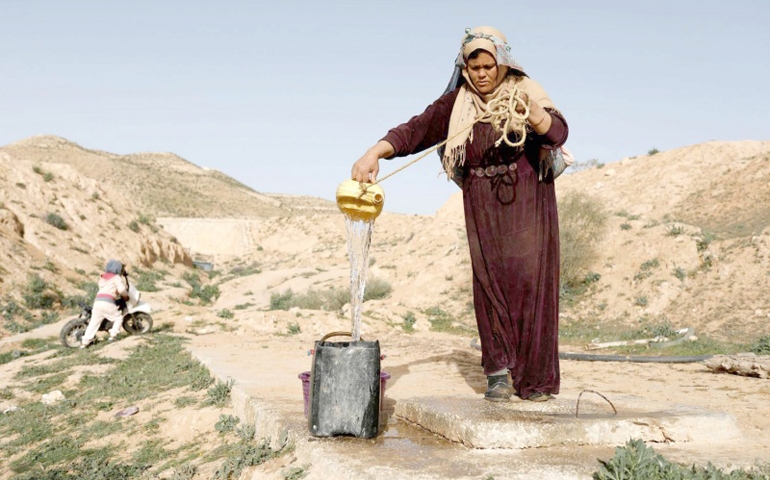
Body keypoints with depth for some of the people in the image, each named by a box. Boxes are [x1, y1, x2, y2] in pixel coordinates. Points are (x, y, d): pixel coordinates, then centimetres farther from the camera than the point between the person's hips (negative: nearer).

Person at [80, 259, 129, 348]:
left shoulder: (102, 278, 27)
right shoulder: (116, 277, 5)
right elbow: (121, 289, -8)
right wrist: (126, 296, 10)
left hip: (97, 301, 6)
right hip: (108, 302, -6)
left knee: (93, 322, 8)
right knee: (118, 318, 11)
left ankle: (84, 342, 4)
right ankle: (113, 336, 0)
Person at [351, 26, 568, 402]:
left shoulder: (525, 92, -3)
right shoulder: (457, 103, 2)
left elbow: (558, 133, -17)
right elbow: (415, 130, -8)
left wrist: (530, 110, -37)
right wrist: (374, 153, -24)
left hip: (526, 201, -2)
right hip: (482, 205, 2)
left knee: (528, 278, -8)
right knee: (489, 282, -2)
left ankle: (537, 376, -2)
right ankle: (498, 371, 5)